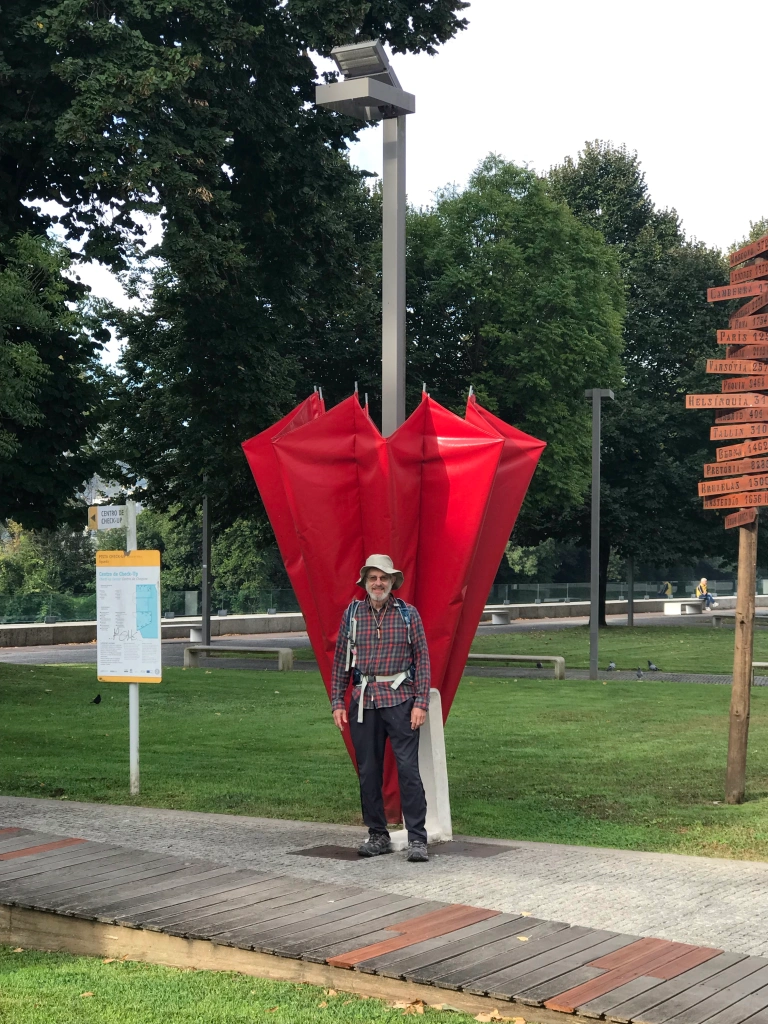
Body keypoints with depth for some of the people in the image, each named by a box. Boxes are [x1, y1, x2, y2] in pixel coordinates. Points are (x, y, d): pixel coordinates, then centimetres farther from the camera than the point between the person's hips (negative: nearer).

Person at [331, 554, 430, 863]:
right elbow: (340, 660, 10)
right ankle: (378, 836, 17)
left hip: (400, 699, -3)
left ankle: (417, 839, -3)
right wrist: (337, 702, 5)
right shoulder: (352, 614, 7)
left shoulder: (408, 614, 2)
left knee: (408, 768, -7)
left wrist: (421, 702, -6)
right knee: (368, 771, 7)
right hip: (363, 700, 3)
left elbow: (422, 659, 1)